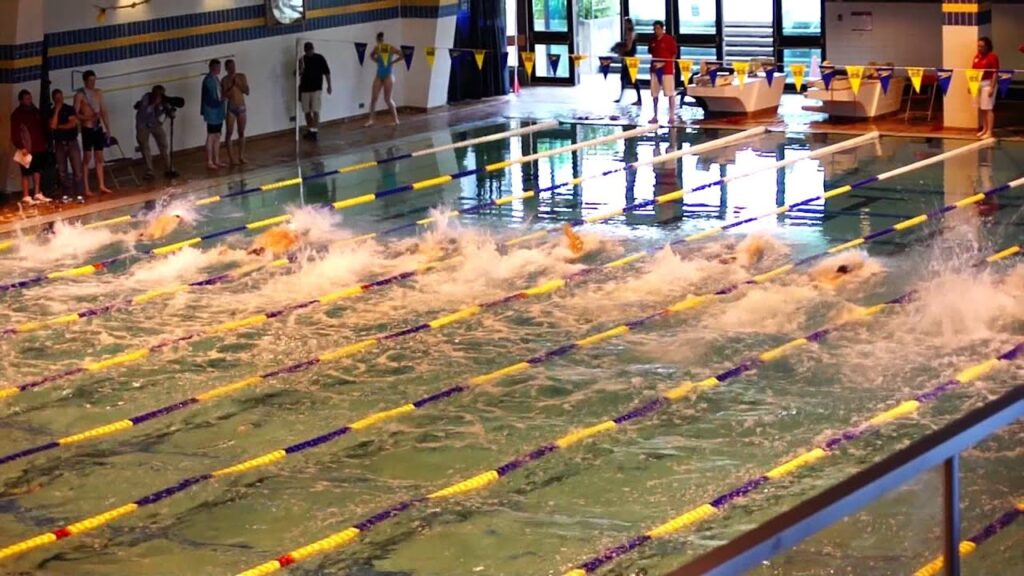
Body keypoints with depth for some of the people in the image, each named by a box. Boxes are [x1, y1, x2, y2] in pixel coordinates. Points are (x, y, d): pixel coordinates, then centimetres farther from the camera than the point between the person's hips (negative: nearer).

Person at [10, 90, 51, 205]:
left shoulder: (35, 111, 13)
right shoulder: (17, 114, -6)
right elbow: (14, 133, -11)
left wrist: (44, 142, 16)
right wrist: (20, 147, -19)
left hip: (39, 147, 7)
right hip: (27, 148, -7)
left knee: (37, 170, 13)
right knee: (26, 172, -6)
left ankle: (38, 194, 20)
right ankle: (26, 197, -3)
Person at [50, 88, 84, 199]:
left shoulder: (70, 109, 3)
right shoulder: (51, 112, 5)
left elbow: (73, 123, -8)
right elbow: (52, 126, -11)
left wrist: (60, 127, -3)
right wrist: (56, 111, -9)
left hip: (72, 142, -2)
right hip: (59, 144, 2)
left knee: (77, 170, -9)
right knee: (62, 172, 1)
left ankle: (79, 194, -9)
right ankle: (67, 195, 5)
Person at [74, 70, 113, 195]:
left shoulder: (98, 92, 12)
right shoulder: (80, 95, -6)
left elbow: (103, 111, 14)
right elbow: (75, 114, -10)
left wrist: (108, 127, 10)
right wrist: (88, 117, -26)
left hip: (98, 128, 6)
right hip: (87, 129, -6)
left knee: (99, 158, 7)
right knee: (88, 158, -5)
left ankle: (102, 186, 10)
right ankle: (86, 188, -3)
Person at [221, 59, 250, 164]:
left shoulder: (242, 77, 3)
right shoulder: (225, 80, -6)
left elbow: (247, 91, 0)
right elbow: (224, 95, -11)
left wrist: (238, 84, -12)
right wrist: (232, 86, -19)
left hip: (241, 107, 3)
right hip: (231, 108, -3)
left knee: (241, 133, 7)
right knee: (229, 133, -3)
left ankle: (241, 156, 14)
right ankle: (231, 158, 0)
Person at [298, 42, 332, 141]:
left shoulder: (320, 58, -4)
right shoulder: (302, 60, 2)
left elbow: (326, 72, 2)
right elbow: (298, 74, 3)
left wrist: (329, 86, 2)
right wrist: (301, 70, -20)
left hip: (316, 88, -4)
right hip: (305, 88, 4)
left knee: (315, 111, -11)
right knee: (307, 111, 9)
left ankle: (315, 131, -15)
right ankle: (310, 130, 21)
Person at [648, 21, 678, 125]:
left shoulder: (669, 39, -6)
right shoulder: (653, 41, 10)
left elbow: (674, 55, -6)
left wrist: (663, 63, -13)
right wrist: (653, 63, 2)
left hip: (667, 69, -6)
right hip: (655, 69, 6)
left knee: (670, 94, -4)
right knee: (654, 94, 7)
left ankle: (672, 115, -1)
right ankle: (655, 116, 13)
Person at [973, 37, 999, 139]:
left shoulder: (992, 57, -11)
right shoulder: (977, 56, 11)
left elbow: (995, 73, -13)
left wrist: (992, 88, -17)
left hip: (987, 84, -7)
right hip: (978, 84, 7)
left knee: (988, 108, -7)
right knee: (982, 108, 13)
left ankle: (989, 132, -7)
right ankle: (984, 129, 23)